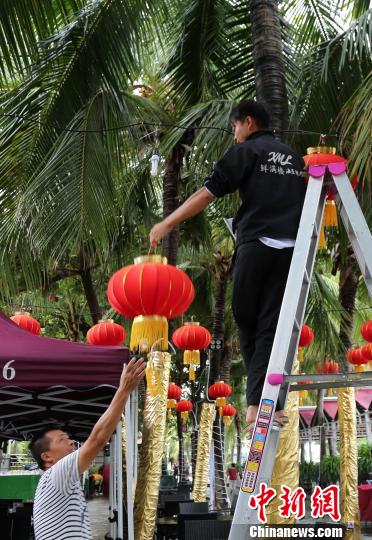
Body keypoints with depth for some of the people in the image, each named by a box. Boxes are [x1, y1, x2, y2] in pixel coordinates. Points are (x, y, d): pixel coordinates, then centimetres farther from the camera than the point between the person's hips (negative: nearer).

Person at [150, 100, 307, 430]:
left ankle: (259, 401, 12)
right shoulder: (294, 158, 22)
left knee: (248, 322, 9)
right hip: (292, 250, 5)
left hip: (257, 245, -4)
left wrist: (168, 223, -1)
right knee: (272, 327, 1)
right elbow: (305, 203, 24)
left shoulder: (246, 151, 4)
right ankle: (262, 401, -9)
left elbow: (208, 193, -4)